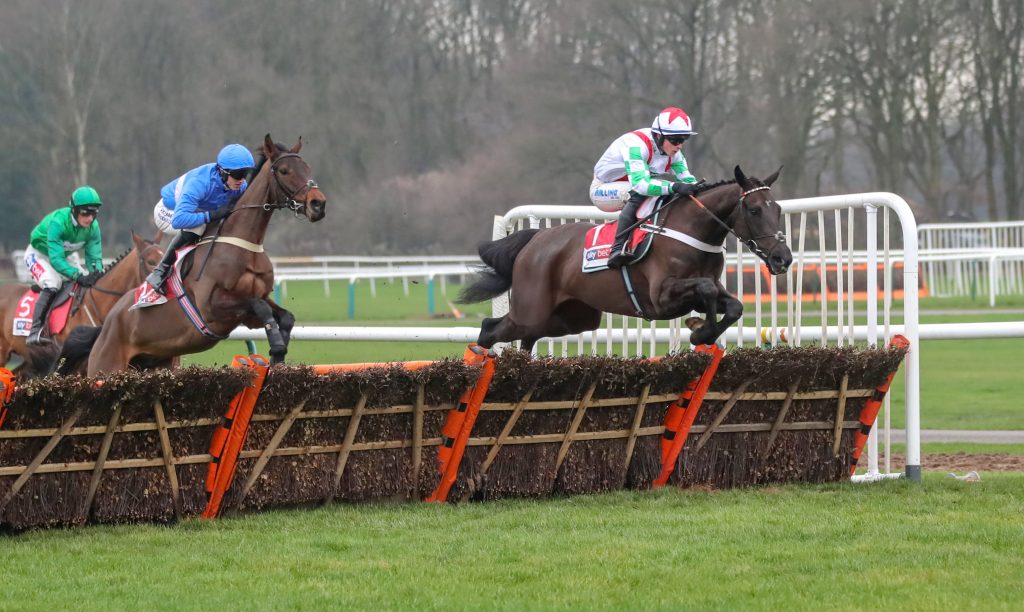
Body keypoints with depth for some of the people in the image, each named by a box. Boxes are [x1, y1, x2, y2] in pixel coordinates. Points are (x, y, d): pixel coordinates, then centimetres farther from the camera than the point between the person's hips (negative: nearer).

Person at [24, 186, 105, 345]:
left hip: (67, 256, 7)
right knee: (52, 284, -32)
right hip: (39, 254, -7)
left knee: (90, 285, -6)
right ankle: (35, 331, -36)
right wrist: (78, 276, -50)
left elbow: (94, 257, -14)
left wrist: (96, 272, -37)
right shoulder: (57, 222, -37)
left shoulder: (93, 227, -19)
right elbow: (56, 259, -40)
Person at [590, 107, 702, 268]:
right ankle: (618, 248, -42)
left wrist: (697, 188, -28)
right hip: (603, 189, -9)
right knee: (639, 194, -37)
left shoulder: (673, 151, -8)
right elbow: (640, 184, -45)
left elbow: (686, 179, -6)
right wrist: (675, 187, -54)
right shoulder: (636, 144, -34)